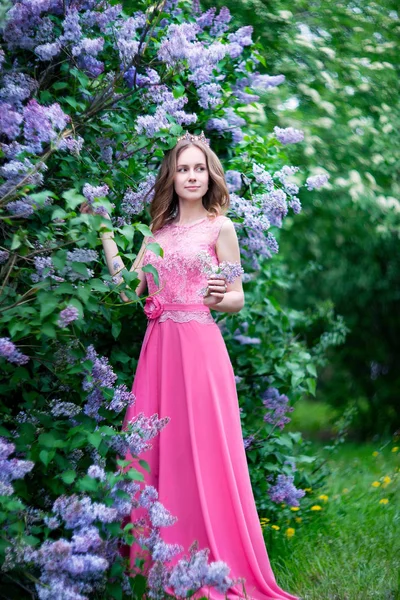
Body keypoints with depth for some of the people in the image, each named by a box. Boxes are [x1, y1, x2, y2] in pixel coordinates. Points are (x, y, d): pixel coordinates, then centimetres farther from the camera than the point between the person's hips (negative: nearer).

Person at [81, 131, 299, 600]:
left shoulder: (220, 227, 3)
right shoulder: (157, 232, 17)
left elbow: (237, 299, 1)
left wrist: (219, 297, -21)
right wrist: (106, 236, 13)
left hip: (198, 346, -5)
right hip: (156, 348, 5)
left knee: (200, 452, -5)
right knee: (151, 451, 4)